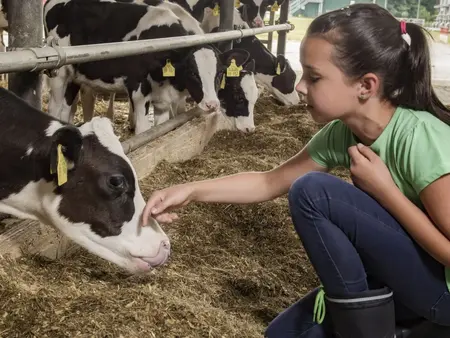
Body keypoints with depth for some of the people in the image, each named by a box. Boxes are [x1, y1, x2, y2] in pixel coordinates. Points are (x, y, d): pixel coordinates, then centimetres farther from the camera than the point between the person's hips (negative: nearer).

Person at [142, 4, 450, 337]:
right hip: (403, 280, 7)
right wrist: (191, 191, -5)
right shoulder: (341, 132, -6)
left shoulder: (421, 139, -29)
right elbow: (270, 181, 3)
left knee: (312, 191, -22)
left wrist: (383, 189, -26)